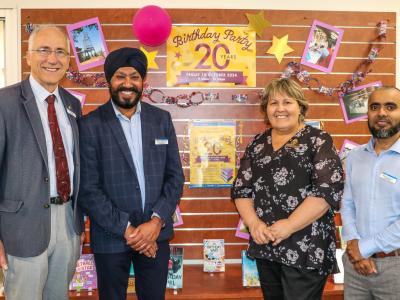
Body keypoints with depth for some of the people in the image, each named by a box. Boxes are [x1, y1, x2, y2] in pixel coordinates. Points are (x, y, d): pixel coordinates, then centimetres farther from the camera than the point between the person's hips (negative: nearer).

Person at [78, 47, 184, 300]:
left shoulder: (161, 119, 2)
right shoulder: (90, 125, -8)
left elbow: (175, 176, 2)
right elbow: (88, 189, -10)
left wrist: (157, 221, -10)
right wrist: (126, 229, -13)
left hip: (156, 234, 3)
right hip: (111, 237, -2)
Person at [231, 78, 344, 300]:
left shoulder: (318, 140, -4)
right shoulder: (258, 143, 10)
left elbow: (329, 189, -15)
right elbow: (240, 189, 8)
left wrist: (288, 226, -18)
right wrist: (254, 223, -9)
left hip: (305, 248, -5)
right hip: (265, 246, 5)